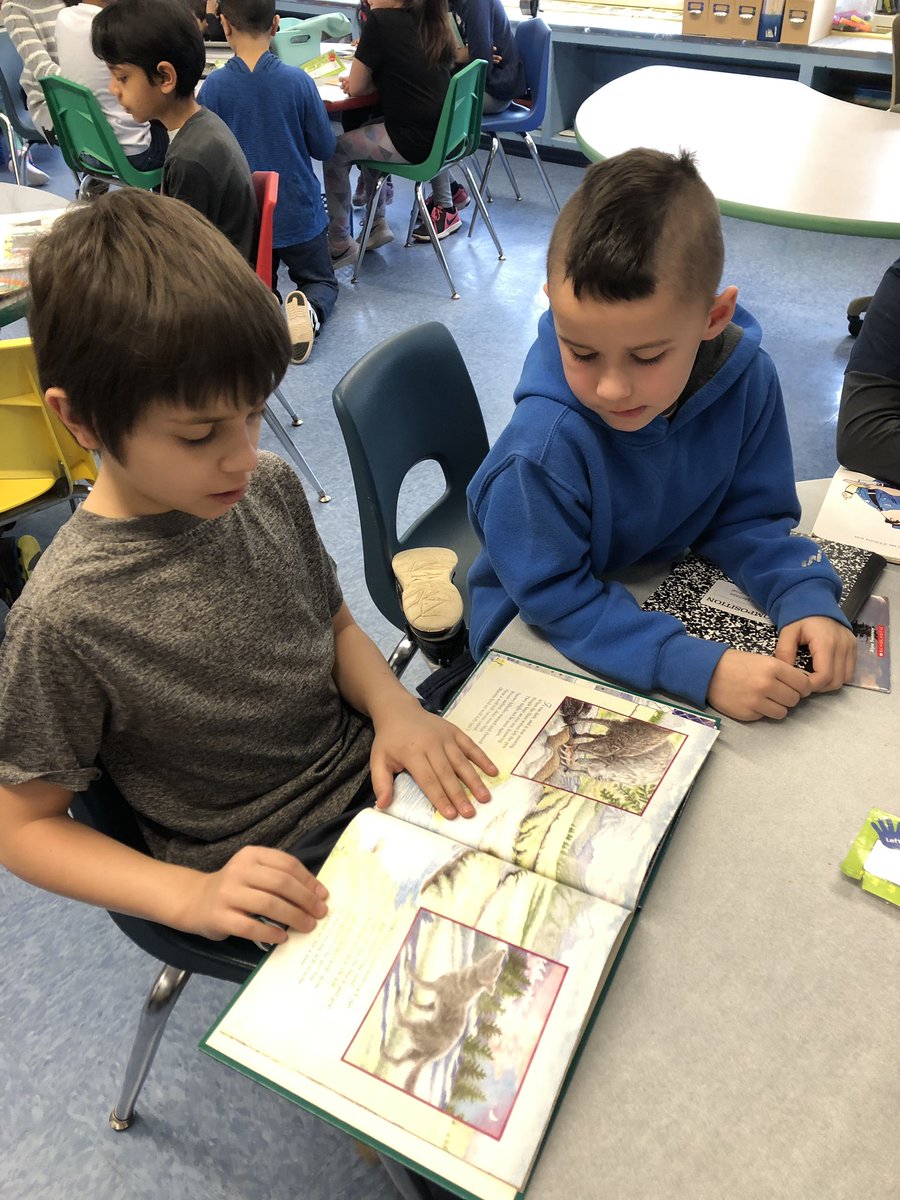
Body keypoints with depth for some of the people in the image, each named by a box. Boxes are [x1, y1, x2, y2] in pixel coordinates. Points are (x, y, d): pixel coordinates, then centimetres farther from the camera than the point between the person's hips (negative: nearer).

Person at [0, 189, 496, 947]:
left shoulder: (270, 487, -8)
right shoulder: (66, 616, -22)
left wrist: (395, 707, -13)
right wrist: (192, 899, -23)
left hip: (376, 776, 5)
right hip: (277, 878, -5)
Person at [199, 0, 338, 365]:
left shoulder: (213, 86, -12)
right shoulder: (298, 81, -12)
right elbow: (325, 148, -3)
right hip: (299, 213, -1)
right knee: (321, 281, 22)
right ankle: (310, 309, -16)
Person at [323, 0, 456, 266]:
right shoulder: (434, 21, 10)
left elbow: (355, 87, -5)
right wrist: (372, 80, 8)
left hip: (414, 141, -8)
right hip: (444, 132, 8)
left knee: (334, 153, 8)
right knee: (366, 134, 28)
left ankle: (340, 245, 12)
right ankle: (378, 224, 30)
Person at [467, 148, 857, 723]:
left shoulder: (747, 379, -17)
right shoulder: (546, 444, -34)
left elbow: (749, 518, -3)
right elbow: (558, 600, -26)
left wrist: (808, 599, -21)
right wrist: (702, 668, -33)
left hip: (663, 602, 5)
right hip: (545, 640, -4)